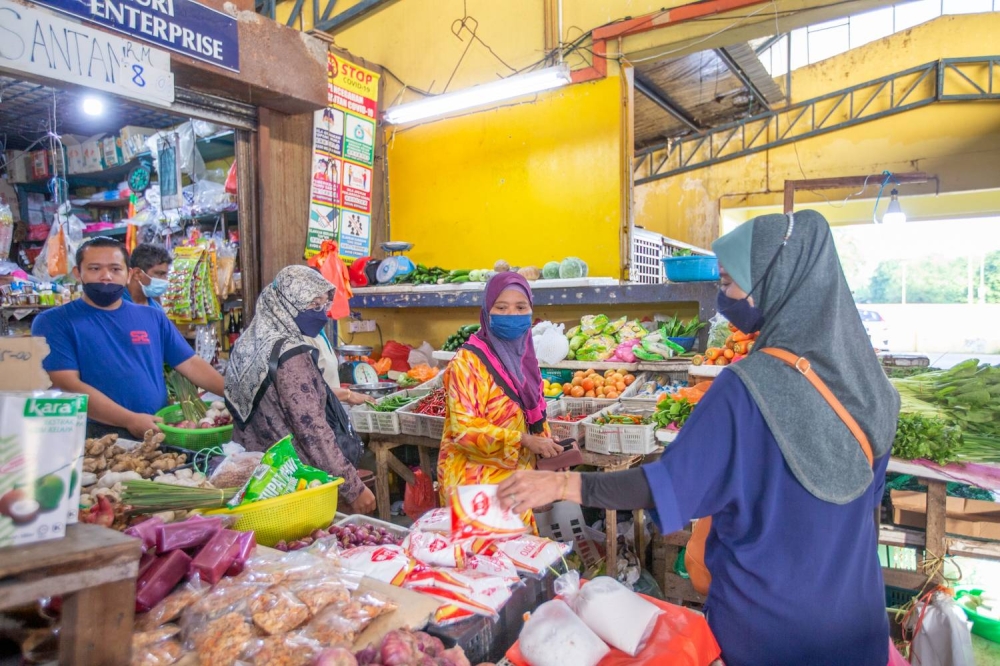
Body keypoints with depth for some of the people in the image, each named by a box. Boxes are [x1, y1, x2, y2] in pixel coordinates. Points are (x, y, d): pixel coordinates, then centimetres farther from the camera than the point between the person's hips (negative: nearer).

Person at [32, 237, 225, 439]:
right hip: (96, 437, -3)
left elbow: (191, 364, 12)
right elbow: (66, 385, -8)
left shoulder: (153, 317, 15)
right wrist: (129, 420, -18)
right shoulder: (53, 322, 3)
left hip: (159, 433, 3)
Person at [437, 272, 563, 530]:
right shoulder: (467, 362, -16)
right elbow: (464, 428, -22)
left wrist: (547, 447, 1)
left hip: (516, 475, 7)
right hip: (476, 479, -7)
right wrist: (523, 440, -26)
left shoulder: (524, 356, 5)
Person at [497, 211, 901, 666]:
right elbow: (868, 495, 5)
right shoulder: (861, 373, -7)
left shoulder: (749, 387, -27)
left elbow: (668, 484, -25)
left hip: (768, 605, -5)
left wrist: (560, 484, -21)